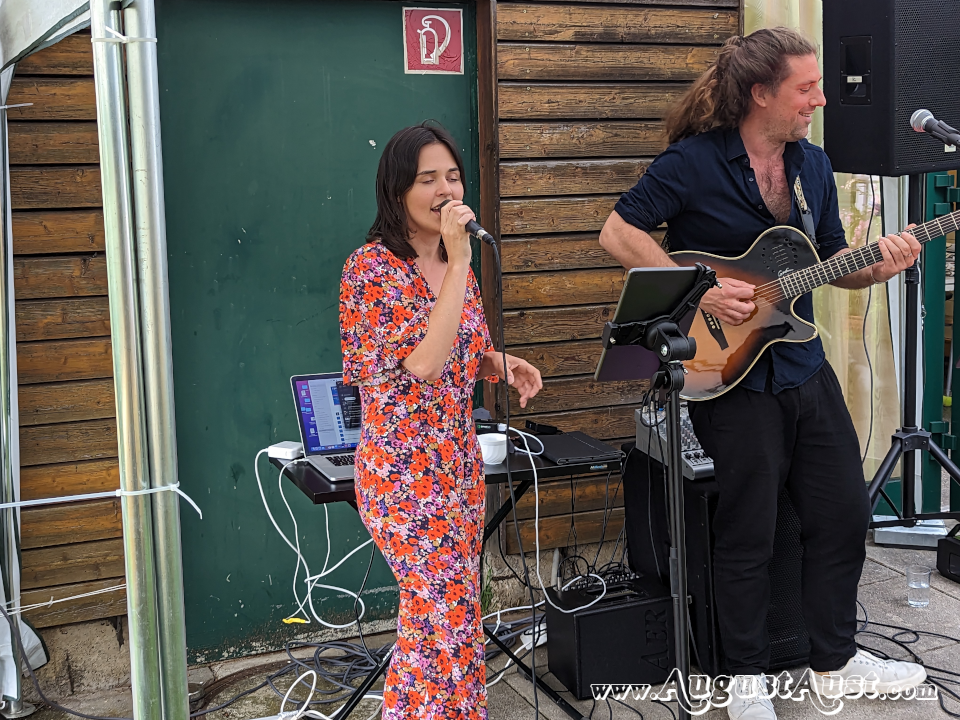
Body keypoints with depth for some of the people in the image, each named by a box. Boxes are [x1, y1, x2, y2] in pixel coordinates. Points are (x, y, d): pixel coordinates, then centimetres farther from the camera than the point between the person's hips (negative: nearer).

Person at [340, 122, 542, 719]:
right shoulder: (372, 266, -14)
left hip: (460, 461, 8)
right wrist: (460, 260, -23)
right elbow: (422, 361, -25)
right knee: (448, 614, -7)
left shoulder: (455, 263, 9)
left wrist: (505, 364, -1)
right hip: (403, 468, -8)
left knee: (451, 613, 12)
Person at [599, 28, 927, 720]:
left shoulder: (813, 164, 9)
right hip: (726, 370, -7)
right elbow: (619, 232, -17)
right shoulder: (694, 161, -13)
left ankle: (836, 661, 31)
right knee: (750, 535, 3)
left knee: (845, 515, 12)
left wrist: (876, 264, -7)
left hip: (805, 366, 7)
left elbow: (833, 260, 14)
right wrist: (701, 291, -22)